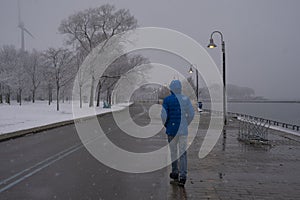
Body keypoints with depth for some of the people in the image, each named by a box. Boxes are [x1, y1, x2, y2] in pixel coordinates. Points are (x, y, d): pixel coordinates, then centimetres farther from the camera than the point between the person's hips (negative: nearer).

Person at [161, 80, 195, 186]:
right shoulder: (185, 99, 0)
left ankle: (175, 173, 25)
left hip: (172, 129, -1)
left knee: (173, 151, 14)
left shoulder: (167, 100, -8)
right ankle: (183, 175, -3)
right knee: (183, 152, 4)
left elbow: (164, 115, -11)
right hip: (183, 130, 2)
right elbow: (191, 114, 3)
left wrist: (165, 125, 7)